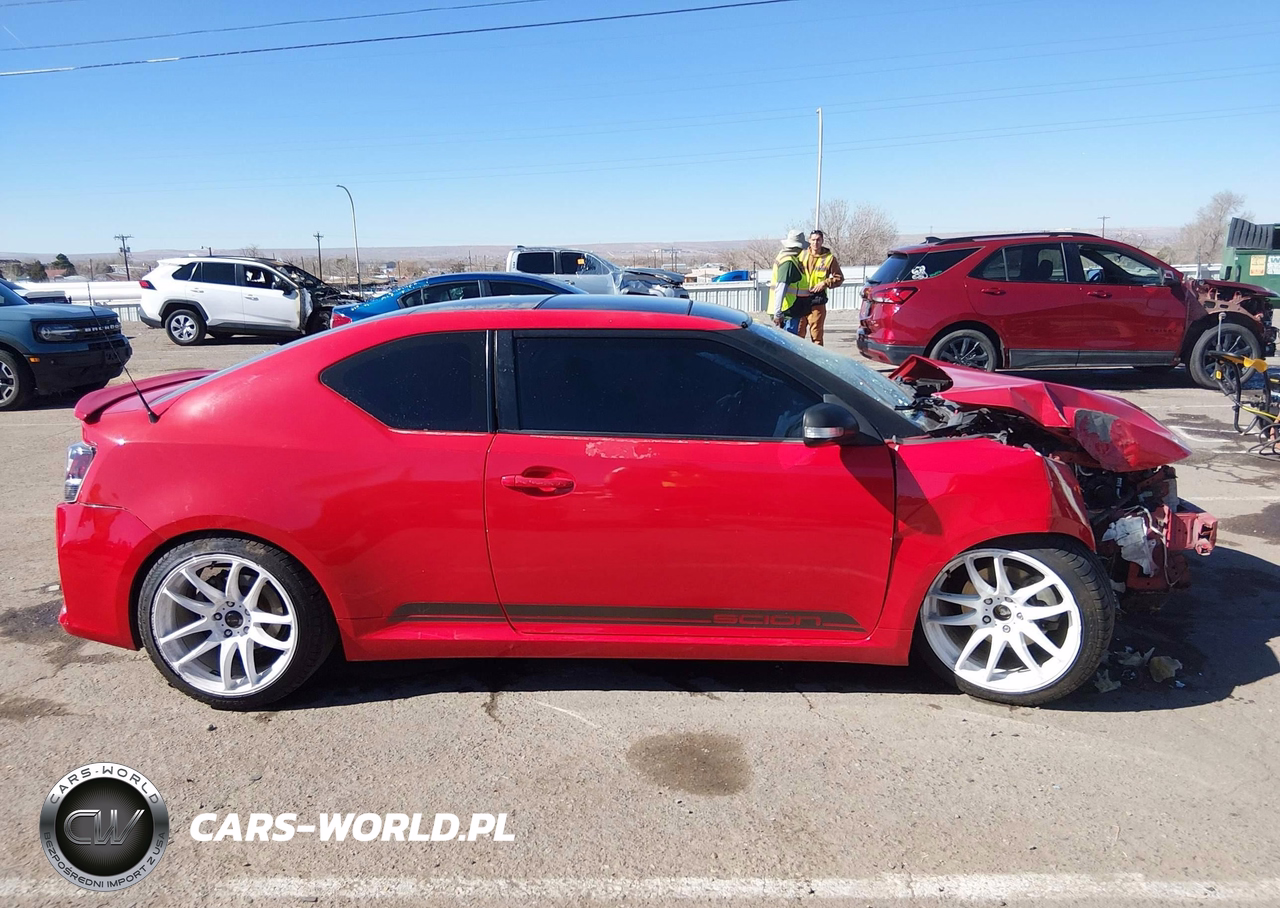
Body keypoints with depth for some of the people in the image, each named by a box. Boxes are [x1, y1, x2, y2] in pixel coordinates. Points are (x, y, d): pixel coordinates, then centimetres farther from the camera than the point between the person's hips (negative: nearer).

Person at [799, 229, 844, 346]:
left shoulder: (829, 258, 1)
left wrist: (825, 283, -10)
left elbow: (839, 278, 4)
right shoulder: (802, 254, 8)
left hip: (817, 300, -3)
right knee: (798, 333, 7)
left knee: (816, 334, -1)